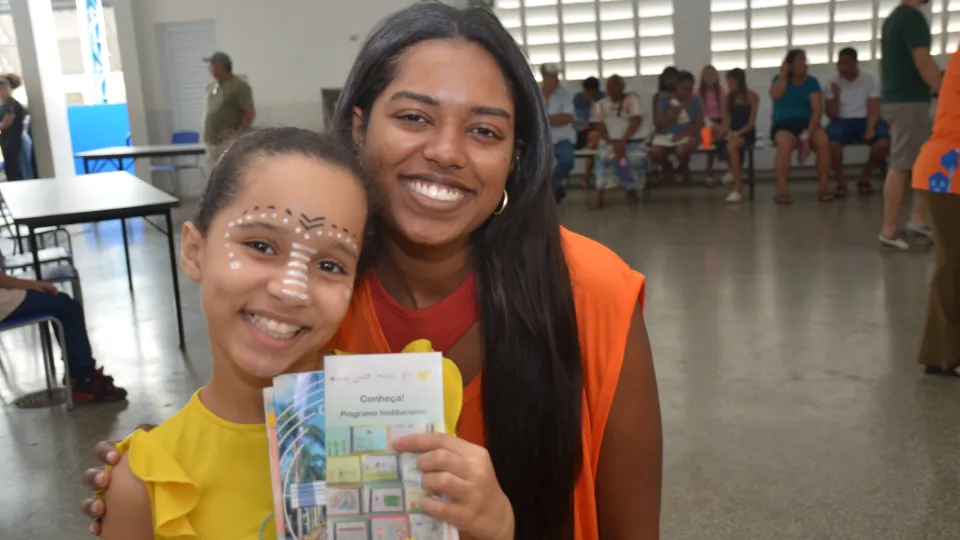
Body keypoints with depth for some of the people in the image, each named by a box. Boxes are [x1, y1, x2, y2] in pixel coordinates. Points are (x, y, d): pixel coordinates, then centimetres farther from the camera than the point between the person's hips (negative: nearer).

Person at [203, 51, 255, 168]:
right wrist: (206, 133, 13)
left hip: (229, 142, -8)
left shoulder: (239, 87, -10)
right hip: (212, 141, 8)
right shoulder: (211, 87, 14)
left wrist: (239, 134, -16)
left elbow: (250, 113, -13)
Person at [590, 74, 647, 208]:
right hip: (609, 142, 0)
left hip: (631, 140, 0)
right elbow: (599, 127, -1)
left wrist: (623, 141, -22)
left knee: (638, 156, -32)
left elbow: (636, 121, -9)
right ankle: (599, 196, -32)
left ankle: (631, 189, -7)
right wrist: (612, 143, -19)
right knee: (606, 155, -33)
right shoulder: (600, 104, 10)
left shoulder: (632, 99, 5)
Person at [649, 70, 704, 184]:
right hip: (667, 134, 1)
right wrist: (670, 115, -23)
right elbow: (657, 124, -4)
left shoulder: (695, 100, -1)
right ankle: (668, 168, 10)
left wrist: (683, 135, -21)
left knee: (681, 151, -36)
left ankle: (683, 168, 4)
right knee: (655, 153, -28)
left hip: (688, 135, -1)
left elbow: (699, 124, -6)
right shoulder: (665, 99, -1)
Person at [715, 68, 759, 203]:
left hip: (747, 133, -4)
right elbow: (726, 120, 7)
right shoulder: (729, 98, 12)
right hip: (732, 133, 4)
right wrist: (724, 131, -15)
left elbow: (751, 122, -7)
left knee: (731, 146, -37)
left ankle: (738, 190, -36)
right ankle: (736, 170, -5)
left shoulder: (752, 96, -2)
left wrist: (737, 133, -21)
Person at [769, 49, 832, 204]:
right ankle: (781, 190, -35)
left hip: (806, 123, 2)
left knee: (823, 141, -30)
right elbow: (775, 95, -17)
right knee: (785, 143, -37)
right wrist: (784, 74, -7)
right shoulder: (780, 79, 7)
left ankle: (824, 187, -20)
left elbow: (818, 108, -3)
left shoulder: (811, 81, 8)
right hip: (783, 125, -2)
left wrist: (809, 132, -18)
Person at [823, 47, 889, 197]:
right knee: (832, 143, -35)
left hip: (865, 120, 0)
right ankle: (841, 180, -10)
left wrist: (870, 128, -25)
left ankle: (864, 175, -3)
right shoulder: (833, 83, 4)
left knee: (884, 143, -30)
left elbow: (873, 109, -6)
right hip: (843, 121, 0)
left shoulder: (871, 79, 1)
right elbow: (832, 115, -1)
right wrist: (836, 95, -16)